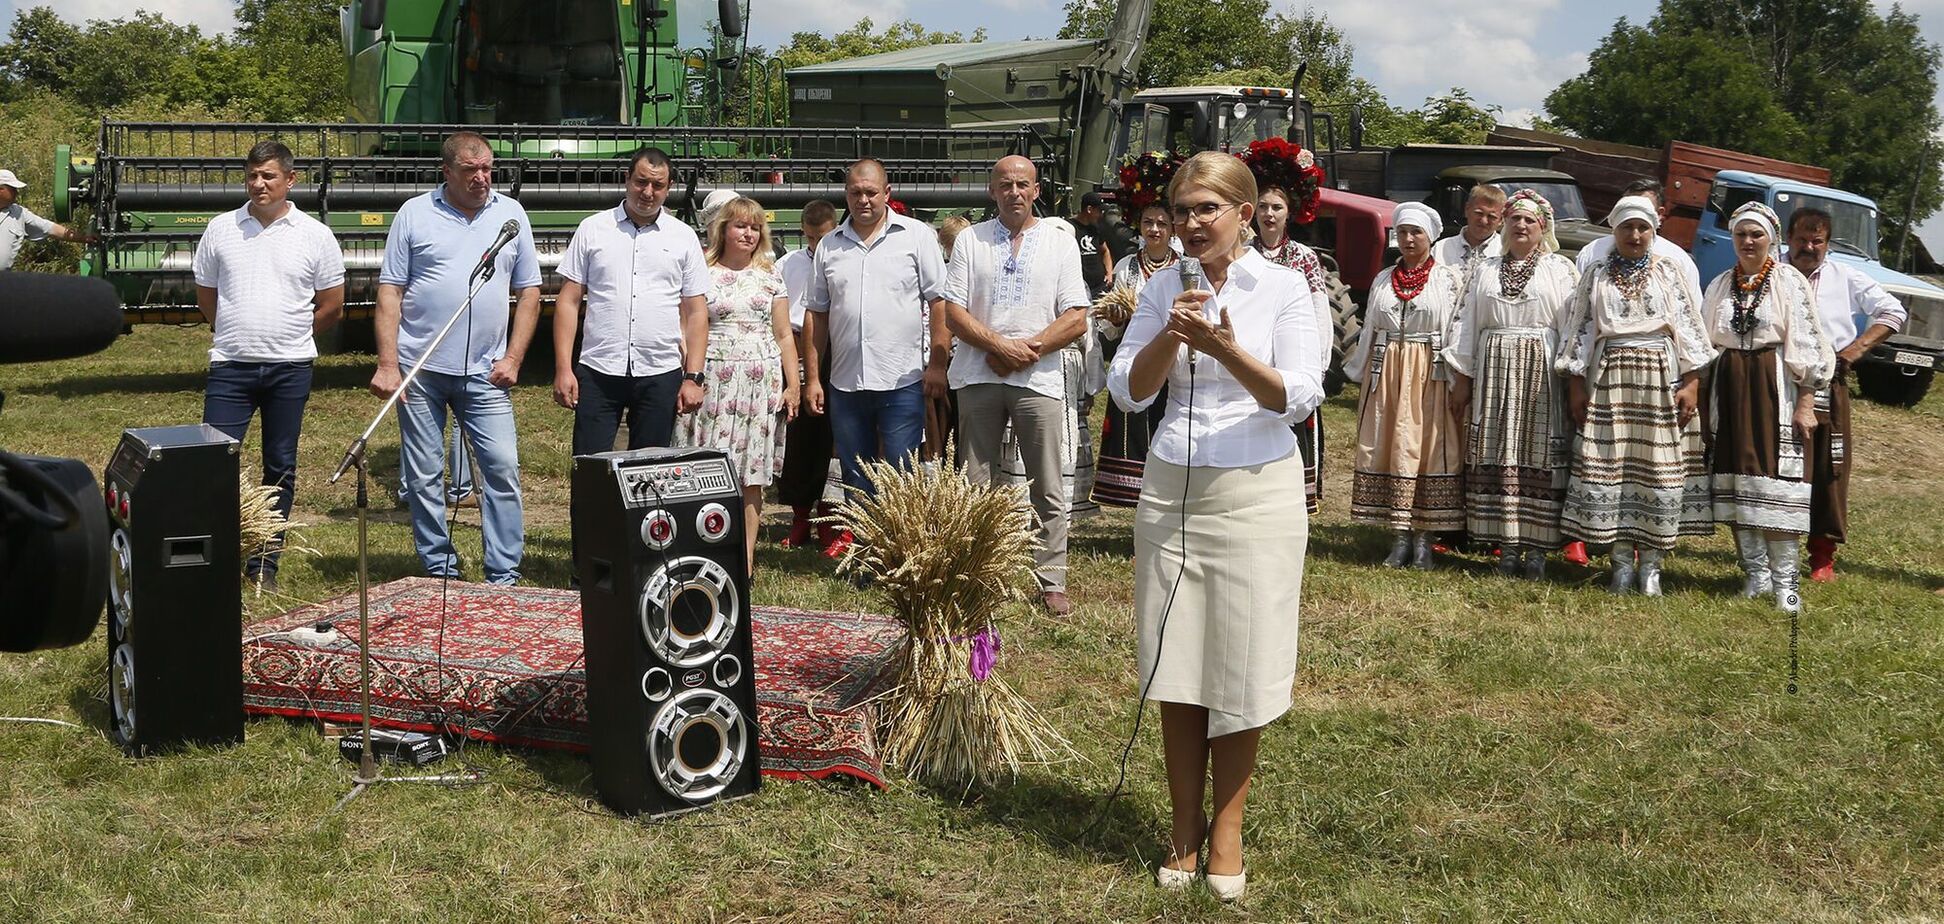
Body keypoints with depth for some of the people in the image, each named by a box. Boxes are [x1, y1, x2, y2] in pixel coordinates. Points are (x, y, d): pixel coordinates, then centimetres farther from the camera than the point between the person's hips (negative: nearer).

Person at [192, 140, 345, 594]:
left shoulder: (315, 236, 1)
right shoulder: (221, 229, 4)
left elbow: (331, 306, 7)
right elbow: (205, 296, 15)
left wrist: (288, 337, 11)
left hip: (289, 368, 0)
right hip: (231, 366, 0)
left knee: (280, 469, 7)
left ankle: (264, 564, 16)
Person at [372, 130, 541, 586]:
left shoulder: (511, 214, 8)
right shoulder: (414, 214, 3)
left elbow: (529, 292, 11)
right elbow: (390, 292, 1)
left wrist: (512, 359, 2)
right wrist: (387, 364, -7)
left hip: (485, 373, 1)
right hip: (421, 368, -1)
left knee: (502, 469, -5)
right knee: (423, 476, 4)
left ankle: (504, 577, 2)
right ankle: (439, 572, 16)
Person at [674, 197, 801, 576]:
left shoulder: (770, 277, 12)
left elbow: (784, 336, 13)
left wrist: (792, 384, 7)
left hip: (760, 382, 2)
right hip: (714, 379, -2)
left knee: (752, 473, 1)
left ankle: (746, 556, 4)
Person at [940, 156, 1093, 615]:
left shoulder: (1060, 243, 7)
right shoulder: (970, 240, 8)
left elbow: (1076, 320, 0)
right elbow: (953, 313, 1)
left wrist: (1028, 350, -10)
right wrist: (1001, 347, -11)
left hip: (1040, 378, -1)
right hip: (979, 376, 1)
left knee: (1048, 490, 1)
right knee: (974, 486, 5)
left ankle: (1051, 582, 8)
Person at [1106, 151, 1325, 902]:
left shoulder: (1283, 288, -4)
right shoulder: (1165, 289, 5)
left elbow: (1299, 399, -11)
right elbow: (1127, 392, 0)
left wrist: (1227, 351, -25)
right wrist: (1171, 335, -17)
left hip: (1256, 493, -2)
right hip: (1172, 489, 3)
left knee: (1240, 669, 2)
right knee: (1176, 668, 5)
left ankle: (1227, 827, 16)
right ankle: (1185, 825, 17)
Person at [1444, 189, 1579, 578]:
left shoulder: (1561, 269, 6)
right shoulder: (1485, 270, 15)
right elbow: (1468, 324, 13)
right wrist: (1462, 378, 8)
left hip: (1543, 374, -3)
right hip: (1494, 371, 3)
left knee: (1540, 458, -4)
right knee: (1498, 457, -1)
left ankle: (1536, 547, -1)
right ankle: (1507, 546, 4)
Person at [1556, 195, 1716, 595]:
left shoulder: (1669, 272, 6)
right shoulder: (1597, 275, 9)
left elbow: (1689, 326, 3)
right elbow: (1579, 329, 7)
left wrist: (1691, 383, -5)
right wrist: (1576, 384, 0)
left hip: (1661, 379, -1)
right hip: (1609, 379, 1)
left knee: (1658, 467, -2)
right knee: (1609, 465, -2)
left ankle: (1650, 562, 5)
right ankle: (1622, 559, 6)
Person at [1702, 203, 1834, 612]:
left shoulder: (1790, 283, -2)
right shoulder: (1720, 286, 12)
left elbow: (1807, 347, -6)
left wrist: (1805, 403, -12)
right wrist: (1704, 400, 12)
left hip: (1774, 388, -5)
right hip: (1729, 389, 5)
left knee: (1776, 479, -8)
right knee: (1735, 479, 3)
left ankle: (1784, 579, -4)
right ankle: (1756, 572, 12)